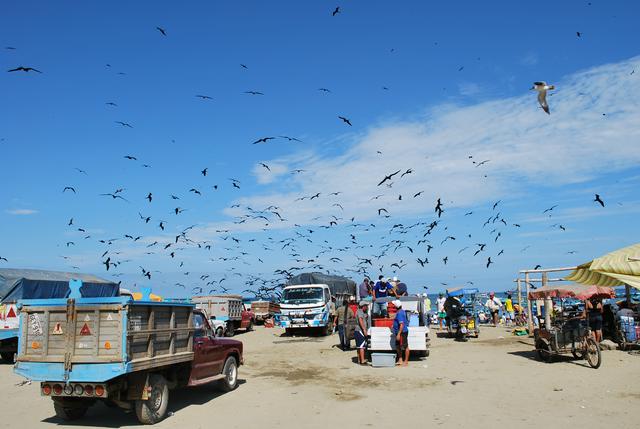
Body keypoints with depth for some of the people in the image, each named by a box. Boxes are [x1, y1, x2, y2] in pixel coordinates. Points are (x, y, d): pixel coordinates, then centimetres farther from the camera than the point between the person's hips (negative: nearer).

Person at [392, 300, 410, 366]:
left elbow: (401, 324, -26)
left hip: (402, 332, -11)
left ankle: (406, 361, 6)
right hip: (399, 332, 11)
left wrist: (399, 334, -26)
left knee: (405, 347, -1)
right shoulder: (402, 311, 10)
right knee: (398, 346, 16)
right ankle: (400, 360, 25)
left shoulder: (400, 313, -22)